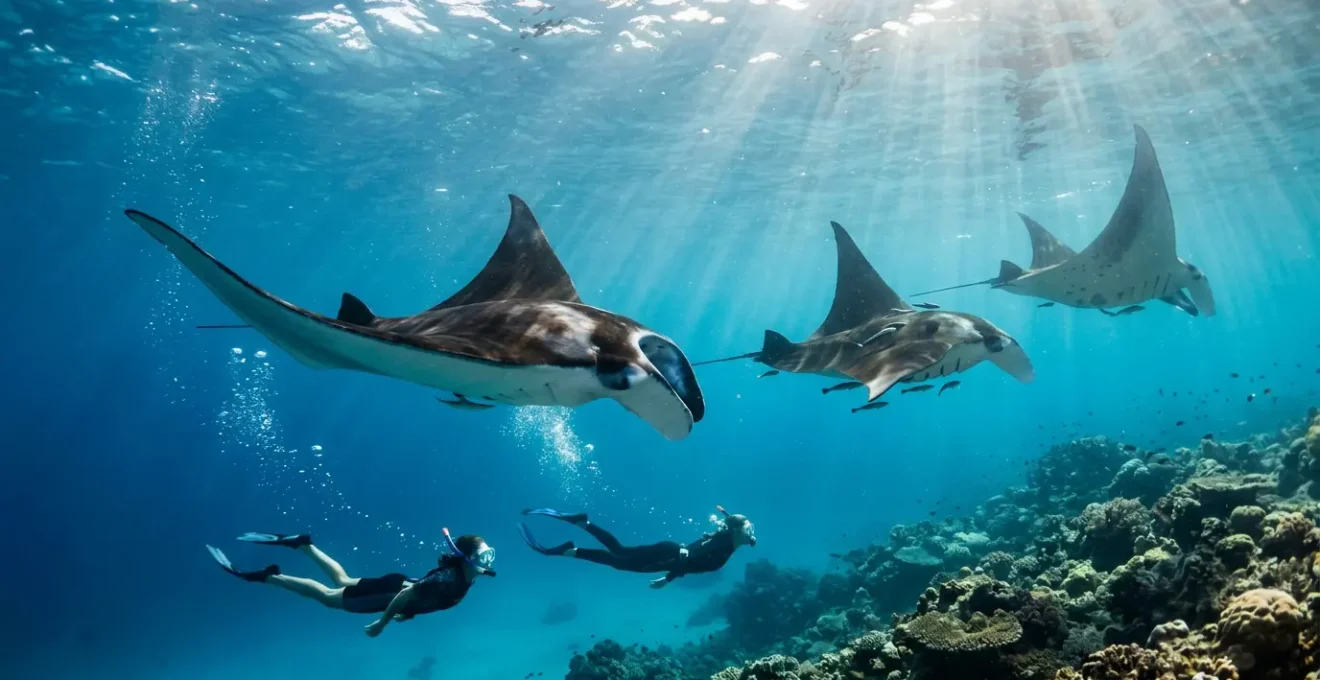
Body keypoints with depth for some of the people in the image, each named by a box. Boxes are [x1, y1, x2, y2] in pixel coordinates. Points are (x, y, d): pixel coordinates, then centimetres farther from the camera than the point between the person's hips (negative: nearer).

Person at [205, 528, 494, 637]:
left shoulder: (466, 574, -10)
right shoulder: (449, 580, -38)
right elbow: (406, 595, -35)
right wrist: (381, 623, -22)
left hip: (402, 588, 7)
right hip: (392, 592, -7)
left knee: (342, 582, 26)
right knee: (328, 596, 7)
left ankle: (302, 544, 36)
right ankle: (267, 576, 14)